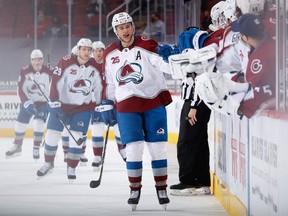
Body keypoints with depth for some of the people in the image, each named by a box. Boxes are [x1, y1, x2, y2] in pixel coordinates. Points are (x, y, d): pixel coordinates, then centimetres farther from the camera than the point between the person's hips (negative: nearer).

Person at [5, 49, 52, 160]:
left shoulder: (49, 71, -15)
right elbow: (20, 89, -14)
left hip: (43, 102, -1)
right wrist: (26, 102, -25)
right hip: (27, 101, 2)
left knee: (39, 125, -15)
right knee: (20, 124, 6)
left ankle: (36, 149, -1)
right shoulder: (25, 71, -14)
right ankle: (17, 147, 27)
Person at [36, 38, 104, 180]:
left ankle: (71, 168, 8)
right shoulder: (66, 62, -15)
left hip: (83, 107, 1)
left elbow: (99, 87, 8)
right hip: (62, 104, -1)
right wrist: (54, 102, -22)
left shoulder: (95, 67, -4)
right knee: (52, 135, 1)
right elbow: (56, 82, -17)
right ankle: (48, 163, 21)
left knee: (77, 138, -6)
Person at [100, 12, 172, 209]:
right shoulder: (110, 54, 10)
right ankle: (135, 189, 10)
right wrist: (107, 105, 19)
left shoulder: (146, 46, -5)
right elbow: (110, 83, 20)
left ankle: (161, 189, 12)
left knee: (157, 147, 2)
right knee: (133, 148, -2)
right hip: (126, 107, 2)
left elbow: (165, 64, -18)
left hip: (153, 103, -2)